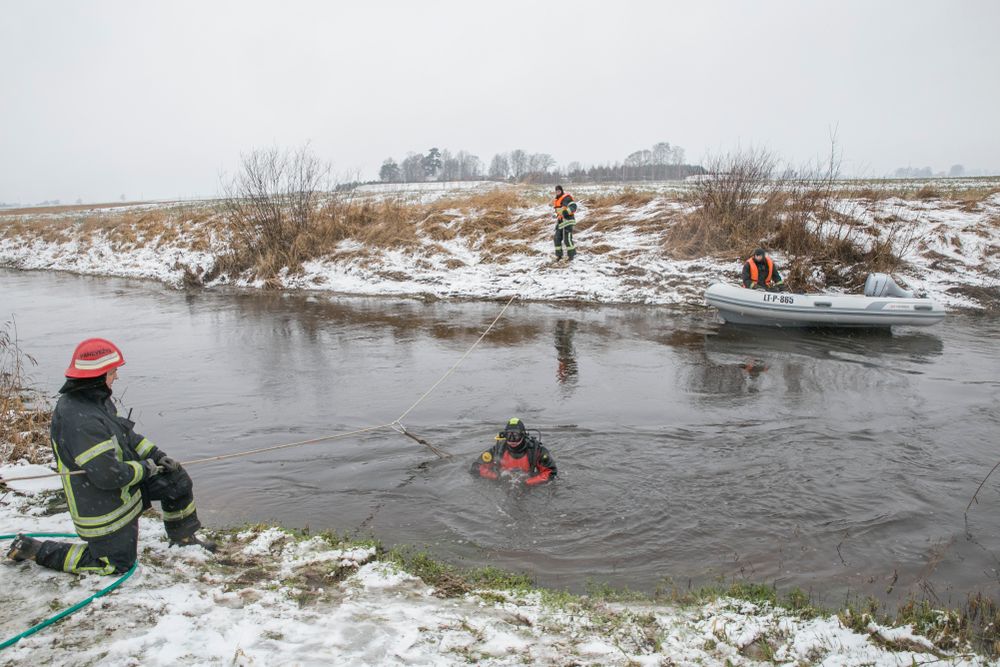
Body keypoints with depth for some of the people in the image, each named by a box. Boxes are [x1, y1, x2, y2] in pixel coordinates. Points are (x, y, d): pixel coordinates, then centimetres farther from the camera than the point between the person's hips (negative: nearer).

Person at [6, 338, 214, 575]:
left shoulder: (96, 399, -2)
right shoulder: (80, 421, -33)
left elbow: (125, 434, 12)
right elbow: (108, 475, -33)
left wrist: (156, 454, 1)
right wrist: (145, 468, -17)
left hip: (124, 485, 9)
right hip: (103, 508, -9)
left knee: (177, 480, 9)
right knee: (118, 563, 7)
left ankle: (183, 537, 29)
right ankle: (34, 550, 13)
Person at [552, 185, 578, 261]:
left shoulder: (566, 198, -9)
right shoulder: (556, 200, 18)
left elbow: (573, 206, -18)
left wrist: (566, 212, -31)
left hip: (567, 221, -9)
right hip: (560, 221, 9)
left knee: (567, 239, -12)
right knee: (557, 238, 7)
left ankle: (571, 255, -1)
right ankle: (559, 255, 17)